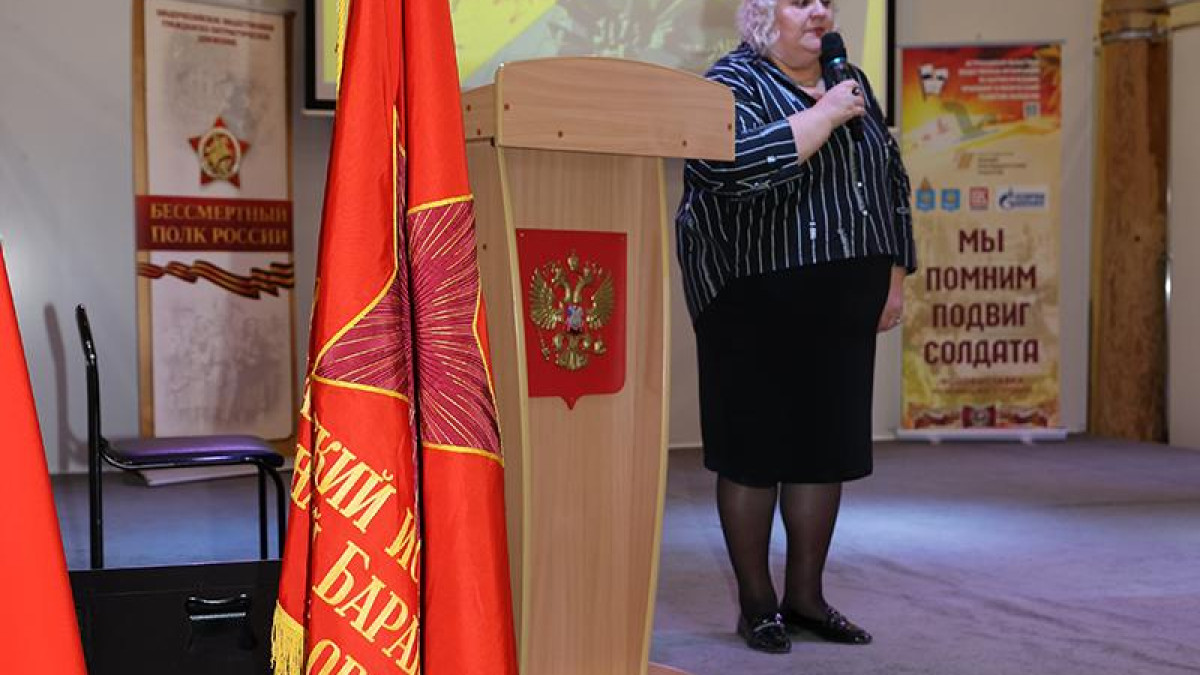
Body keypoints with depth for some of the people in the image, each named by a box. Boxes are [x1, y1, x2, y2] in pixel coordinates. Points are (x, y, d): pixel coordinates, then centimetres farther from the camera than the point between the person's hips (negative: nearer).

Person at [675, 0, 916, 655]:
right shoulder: (733, 82, -5)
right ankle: (756, 602, 13)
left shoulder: (850, 80, 15)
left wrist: (895, 276, 14)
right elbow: (733, 164, -25)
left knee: (828, 443, 9)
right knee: (755, 449, 1)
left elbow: (891, 180, 20)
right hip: (757, 302, -6)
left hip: (842, 304, 6)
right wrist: (826, 114, -20)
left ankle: (805, 594, 20)